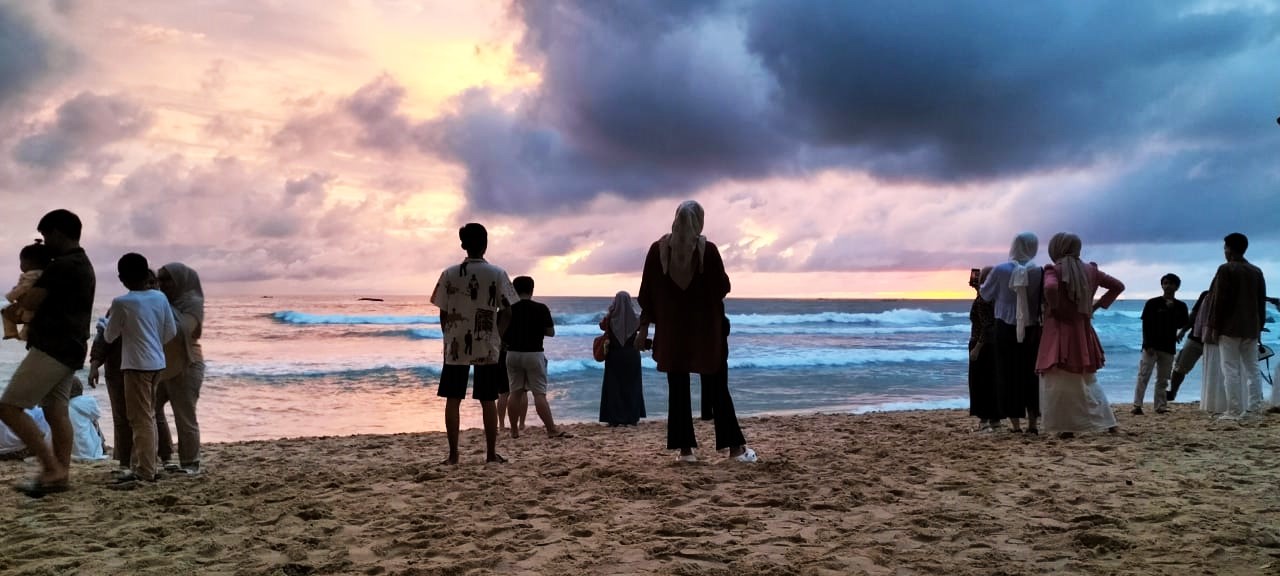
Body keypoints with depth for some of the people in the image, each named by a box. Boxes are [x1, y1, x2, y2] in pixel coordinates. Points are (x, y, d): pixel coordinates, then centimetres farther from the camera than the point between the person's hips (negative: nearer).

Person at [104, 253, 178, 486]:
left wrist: (109, 319, 19)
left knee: (141, 419, -3)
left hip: (136, 365, -7)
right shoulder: (160, 297, 3)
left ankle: (146, 473, -1)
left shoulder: (121, 303, -12)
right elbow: (171, 332, 8)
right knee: (147, 417, 15)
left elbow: (110, 337, 0)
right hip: (156, 363, 7)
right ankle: (139, 466, 23)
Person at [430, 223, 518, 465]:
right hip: (488, 347, 0)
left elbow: (443, 313, 1)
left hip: (456, 347, 0)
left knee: (452, 400, 6)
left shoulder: (449, 274, -3)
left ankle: (453, 454, 7)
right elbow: (505, 311, -2)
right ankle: (491, 453, 11)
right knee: (488, 401, 7)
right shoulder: (497, 274, -4)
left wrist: (448, 337, 13)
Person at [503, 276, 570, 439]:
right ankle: (552, 429, -8)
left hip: (513, 354, 3)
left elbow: (501, 334, 3)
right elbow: (551, 332, -3)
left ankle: (514, 430, 14)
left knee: (515, 392, 11)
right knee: (539, 393, -5)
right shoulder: (541, 308, -7)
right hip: (533, 354, -3)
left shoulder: (509, 309, 1)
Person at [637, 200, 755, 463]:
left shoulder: (657, 249, -2)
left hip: (671, 331, 1)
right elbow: (723, 288, -5)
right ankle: (735, 447, 7)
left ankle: (685, 449, 5)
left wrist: (644, 326, 5)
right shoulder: (708, 249, -10)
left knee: (678, 389, 7)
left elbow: (646, 292, 0)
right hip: (706, 330, -1)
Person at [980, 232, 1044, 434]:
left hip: (1006, 328, -1)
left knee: (1008, 374, 6)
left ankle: (1015, 424, 5)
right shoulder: (1039, 272, -8)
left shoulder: (1000, 270, -10)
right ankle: (1032, 423, 13)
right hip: (1031, 329, 1)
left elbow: (986, 295, 4)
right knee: (1030, 374, 12)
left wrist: (982, 287, 25)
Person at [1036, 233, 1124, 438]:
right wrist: (1098, 305, 14)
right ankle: (1108, 423, 14)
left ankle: (1066, 428, -3)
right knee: (1087, 380, 18)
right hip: (1083, 333, 6)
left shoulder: (1054, 270, -9)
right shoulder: (1090, 271, 8)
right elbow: (1118, 286, 15)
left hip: (1059, 332, -6)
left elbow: (1050, 288, -30)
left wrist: (1053, 308, -13)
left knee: (1058, 381, 0)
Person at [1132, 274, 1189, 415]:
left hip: (1168, 347, 3)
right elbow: (1145, 325, -4)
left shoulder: (1180, 306, 8)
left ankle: (1160, 406, 11)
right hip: (1151, 346, -3)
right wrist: (1148, 345, -12)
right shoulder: (1152, 303, 0)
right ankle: (1137, 405, -12)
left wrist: (1172, 309, -11)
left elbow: (1183, 324, -3)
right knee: (1143, 376, -9)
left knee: (1163, 379, 7)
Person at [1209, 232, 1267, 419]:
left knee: (1231, 371, -4)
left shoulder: (1226, 269, -8)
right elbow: (1262, 301, 12)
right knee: (1252, 370, 9)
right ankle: (1254, 409, 7)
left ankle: (1235, 411, -7)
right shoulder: (1256, 271, 11)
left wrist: (1215, 326, -6)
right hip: (1251, 328, 6)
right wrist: (1259, 326, 17)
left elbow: (1219, 300, -11)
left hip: (1230, 327, -6)